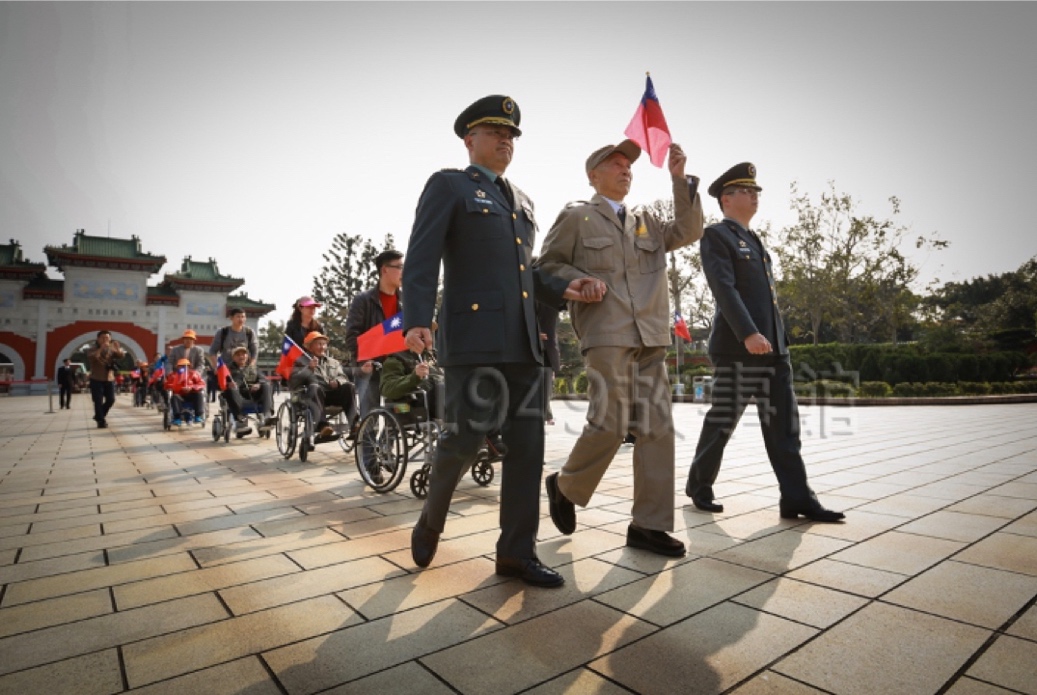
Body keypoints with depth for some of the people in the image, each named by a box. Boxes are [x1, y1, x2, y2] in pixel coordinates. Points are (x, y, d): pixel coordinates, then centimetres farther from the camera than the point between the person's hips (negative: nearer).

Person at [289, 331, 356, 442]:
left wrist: (338, 381, -6)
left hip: (333, 394, 3)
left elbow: (344, 378, 18)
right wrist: (309, 368, -7)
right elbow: (293, 381, 6)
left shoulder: (334, 362, 33)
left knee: (349, 387, -28)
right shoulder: (302, 361, 22)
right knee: (314, 387, -38)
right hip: (315, 395, -3)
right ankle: (322, 426, -57)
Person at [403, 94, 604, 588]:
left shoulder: (521, 202, 25)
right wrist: (416, 321, -21)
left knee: (527, 445, 3)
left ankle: (516, 552, 14)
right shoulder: (447, 185, 6)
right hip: (474, 338, -6)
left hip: (522, 342, 7)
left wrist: (565, 289, 8)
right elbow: (421, 259, -7)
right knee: (465, 438, -7)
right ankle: (431, 519, 23)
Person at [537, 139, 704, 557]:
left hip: (651, 338, 6)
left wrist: (680, 179, 5)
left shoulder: (647, 224, 24)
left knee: (656, 428, 1)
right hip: (606, 335, -6)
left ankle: (648, 525, 9)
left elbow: (688, 232, 12)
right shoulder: (576, 217, 9)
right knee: (610, 425, -10)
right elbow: (547, 265, 6)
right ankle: (564, 486, 17)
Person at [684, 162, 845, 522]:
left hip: (773, 345, 8)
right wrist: (748, 333, -27)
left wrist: (775, 338, 19)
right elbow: (724, 288, -17)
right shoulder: (716, 235, -4)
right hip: (737, 347, -8)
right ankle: (699, 486, 17)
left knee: (783, 424, 5)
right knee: (722, 420, 1)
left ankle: (797, 499, 9)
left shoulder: (754, 240, 23)